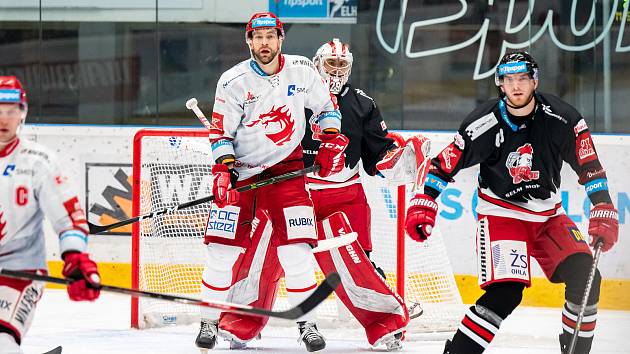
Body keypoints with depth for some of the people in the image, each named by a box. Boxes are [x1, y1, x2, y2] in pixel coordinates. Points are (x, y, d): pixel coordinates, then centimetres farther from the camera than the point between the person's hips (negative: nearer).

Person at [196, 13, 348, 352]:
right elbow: (221, 133, -6)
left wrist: (332, 142, 1)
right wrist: (223, 172, -18)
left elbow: (326, 106, 11)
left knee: (295, 250, -9)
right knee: (223, 249, -7)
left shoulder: (301, 70, -5)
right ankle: (210, 321, 7)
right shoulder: (233, 81, -11)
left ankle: (307, 323, 4)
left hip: (285, 168, 1)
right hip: (241, 168, -1)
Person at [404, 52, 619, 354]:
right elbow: (446, 163, -8)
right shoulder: (484, 124, -17)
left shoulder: (561, 119, -12)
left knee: (585, 278, -11)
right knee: (506, 293, -23)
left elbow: (589, 165, -7)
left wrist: (604, 213, -13)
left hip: (549, 215, 4)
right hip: (501, 213, -4)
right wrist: (423, 204, -14)